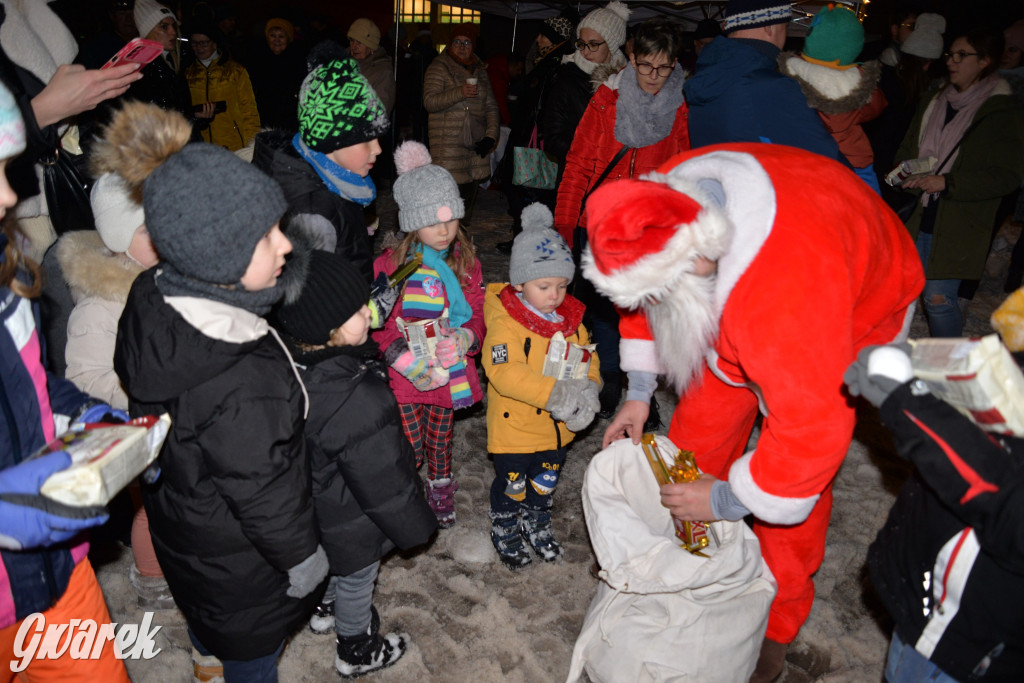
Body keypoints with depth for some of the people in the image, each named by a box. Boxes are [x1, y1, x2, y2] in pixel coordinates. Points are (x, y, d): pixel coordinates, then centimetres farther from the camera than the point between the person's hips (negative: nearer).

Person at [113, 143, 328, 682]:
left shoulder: (152, 302, -17)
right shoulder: (242, 385, -43)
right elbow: (264, 496, -30)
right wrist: (304, 558, -12)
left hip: (177, 511, 8)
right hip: (239, 554, -8)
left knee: (206, 608, 38)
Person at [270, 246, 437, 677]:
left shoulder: (286, 359, -18)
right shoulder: (358, 403, -42)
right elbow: (384, 485, -29)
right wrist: (413, 527, -11)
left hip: (307, 508, 7)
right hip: (349, 526, -7)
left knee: (329, 566, 35)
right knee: (356, 580, 22)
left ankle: (326, 609, 64)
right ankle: (357, 652, 50)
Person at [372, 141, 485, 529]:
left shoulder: (466, 265, -2)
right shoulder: (390, 266, -15)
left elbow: (477, 314, 2)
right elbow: (380, 326, -11)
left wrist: (465, 338, -20)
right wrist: (407, 361, -23)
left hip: (449, 372, 4)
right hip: (405, 376, -3)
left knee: (440, 441, 22)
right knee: (410, 449, 1)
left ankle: (440, 493, 47)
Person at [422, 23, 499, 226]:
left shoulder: (480, 70, 19)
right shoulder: (439, 67, 3)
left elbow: (491, 106, 18)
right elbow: (430, 101, -11)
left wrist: (491, 135, 4)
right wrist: (459, 93, -22)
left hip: (476, 142, 6)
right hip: (448, 141, -5)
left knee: (470, 190, 6)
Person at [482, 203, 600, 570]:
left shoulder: (571, 318, -1)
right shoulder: (504, 322, -23)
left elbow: (588, 359, 5)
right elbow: (503, 372, -35)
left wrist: (587, 389, -17)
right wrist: (553, 392, -42)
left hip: (557, 427, 6)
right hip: (514, 427, -5)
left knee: (546, 481, 25)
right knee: (512, 484, 15)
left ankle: (536, 524, 52)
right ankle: (504, 532, 42)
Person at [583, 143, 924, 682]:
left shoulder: (788, 287, -49)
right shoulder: (665, 197, -27)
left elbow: (814, 429, -41)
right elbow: (644, 296, -5)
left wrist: (728, 500, -27)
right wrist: (638, 392, -4)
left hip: (852, 318, -6)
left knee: (795, 477, -5)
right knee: (698, 433, 7)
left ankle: (776, 627, 19)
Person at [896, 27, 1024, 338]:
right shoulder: (934, 103, 13)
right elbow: (908, 148, 23)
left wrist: (946, 182, -20)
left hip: (958, 226, -6)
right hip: (917, 217, 6)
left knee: (939, 298, -7)